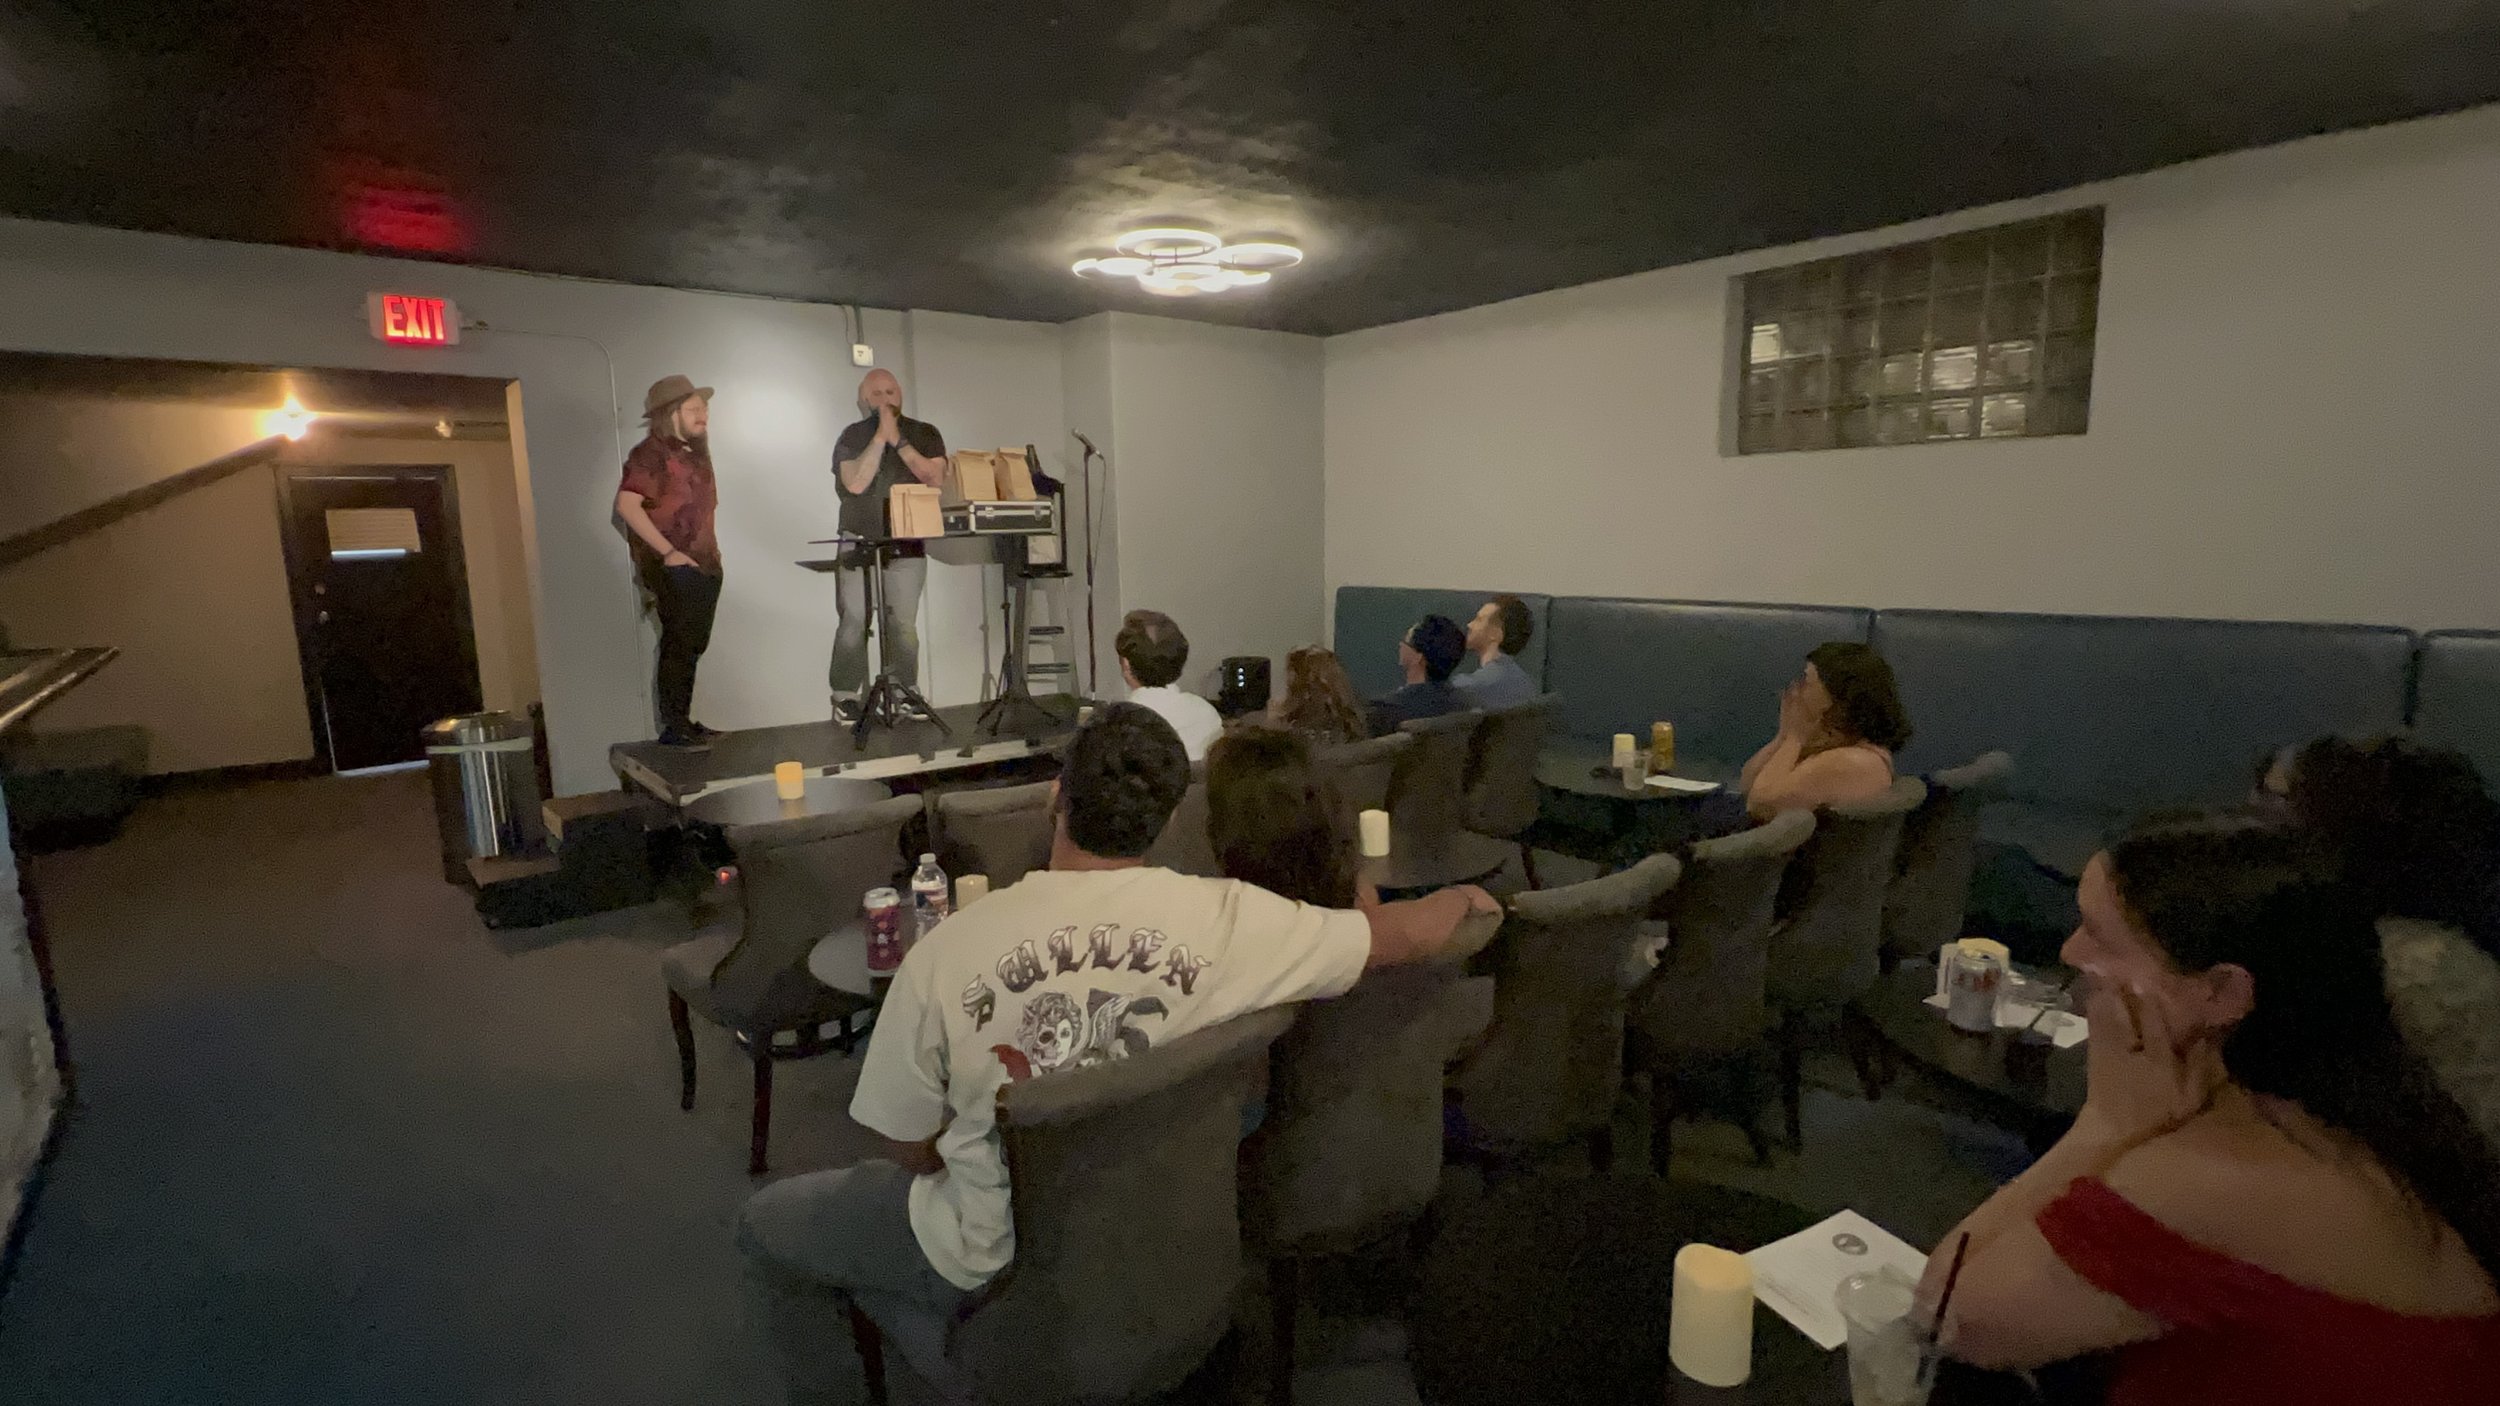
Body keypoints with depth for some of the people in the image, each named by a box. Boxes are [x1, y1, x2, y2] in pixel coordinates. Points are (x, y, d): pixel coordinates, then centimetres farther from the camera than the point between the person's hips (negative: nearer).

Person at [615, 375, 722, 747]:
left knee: (692, 646, 11)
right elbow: (627, 504, -21)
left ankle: (684, 721, 19)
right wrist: (667, 552, -22)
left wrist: (711, 553, 14)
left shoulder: (693, 452, 17)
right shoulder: (651, 453, -10)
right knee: (678, 646, -6)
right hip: (674, 569, -8)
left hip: (703, 566, 8)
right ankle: (673, 727, 0)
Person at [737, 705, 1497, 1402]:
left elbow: (910, 1149, -13)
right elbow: (1408, 934, -12)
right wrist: (1466, 895, 10)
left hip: (996, 1260, -3)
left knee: (764, 1221, 23)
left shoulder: (946, 950, -27)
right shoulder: (1226, 919, -24)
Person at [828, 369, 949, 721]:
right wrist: (880, 436, -13)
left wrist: (898, 441, -11)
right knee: (853, 625, -5)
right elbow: (855, 483, -13)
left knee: (903, 626, -3)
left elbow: (935, 477, -7)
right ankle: (845, 696, 3)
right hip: (859, 545, -1)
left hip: (908, 545, 1)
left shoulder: (924, 433, 8)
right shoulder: (852, 436, 3)